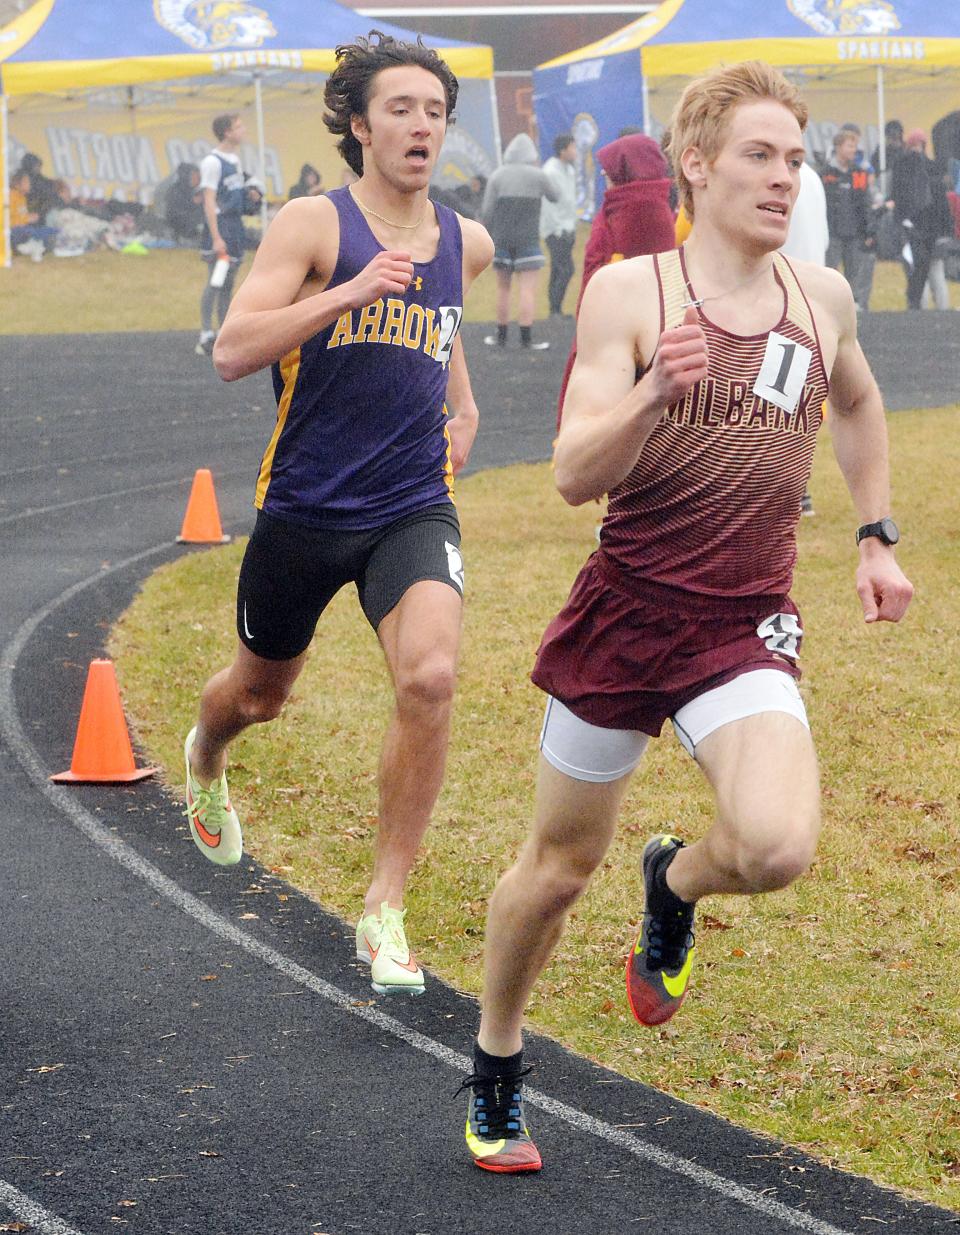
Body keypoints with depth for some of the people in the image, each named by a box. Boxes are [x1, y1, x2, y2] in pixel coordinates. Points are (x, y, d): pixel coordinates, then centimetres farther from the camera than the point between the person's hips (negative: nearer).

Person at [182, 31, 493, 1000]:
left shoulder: (465, 243, 5)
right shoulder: (314, 224, -10)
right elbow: (231, 352, -21)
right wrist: (350, 291, -30)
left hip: (413, 510, 2)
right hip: (304, 510, -2)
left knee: (429, 678, -23)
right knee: (260, 691, 19)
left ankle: (384, 911, -13)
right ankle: (204, 763, 58)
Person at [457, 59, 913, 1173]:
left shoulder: (822, 297, 4)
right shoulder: (628, 293, -8)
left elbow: (857, 403, 27)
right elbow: (575, 477, -14)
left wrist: (875, 537, 21)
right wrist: (658, 391, -30)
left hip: (746, 629, 2)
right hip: (626, 610, -2)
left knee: (776, 846, -23)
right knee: (559, 866, 10)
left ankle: (675, 883, 14)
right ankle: (495, 1073, 35)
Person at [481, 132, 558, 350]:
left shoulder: (497, 176, 1)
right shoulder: (537, 175, -3)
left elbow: (487, 212, -1)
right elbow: (554, 196, 14)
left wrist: (491, 236, 12)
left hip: (502, 240, 3)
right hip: (528, 240, -3)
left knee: (502, 287, 13)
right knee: (528, 289, -4)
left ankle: (501, 335, 17)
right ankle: (526, 338, -10)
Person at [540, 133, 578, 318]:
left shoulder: (569, 170, 13)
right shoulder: (551, 172, -15)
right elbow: (547, 204, -18)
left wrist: (572, 226, 17)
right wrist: (559, 230, -19)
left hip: (566, 229, 9)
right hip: (556, 230, -9)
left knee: (557, 271, 9)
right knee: (566, 270, -13)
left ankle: (555, 311, 12)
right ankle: (555, 310, -10)